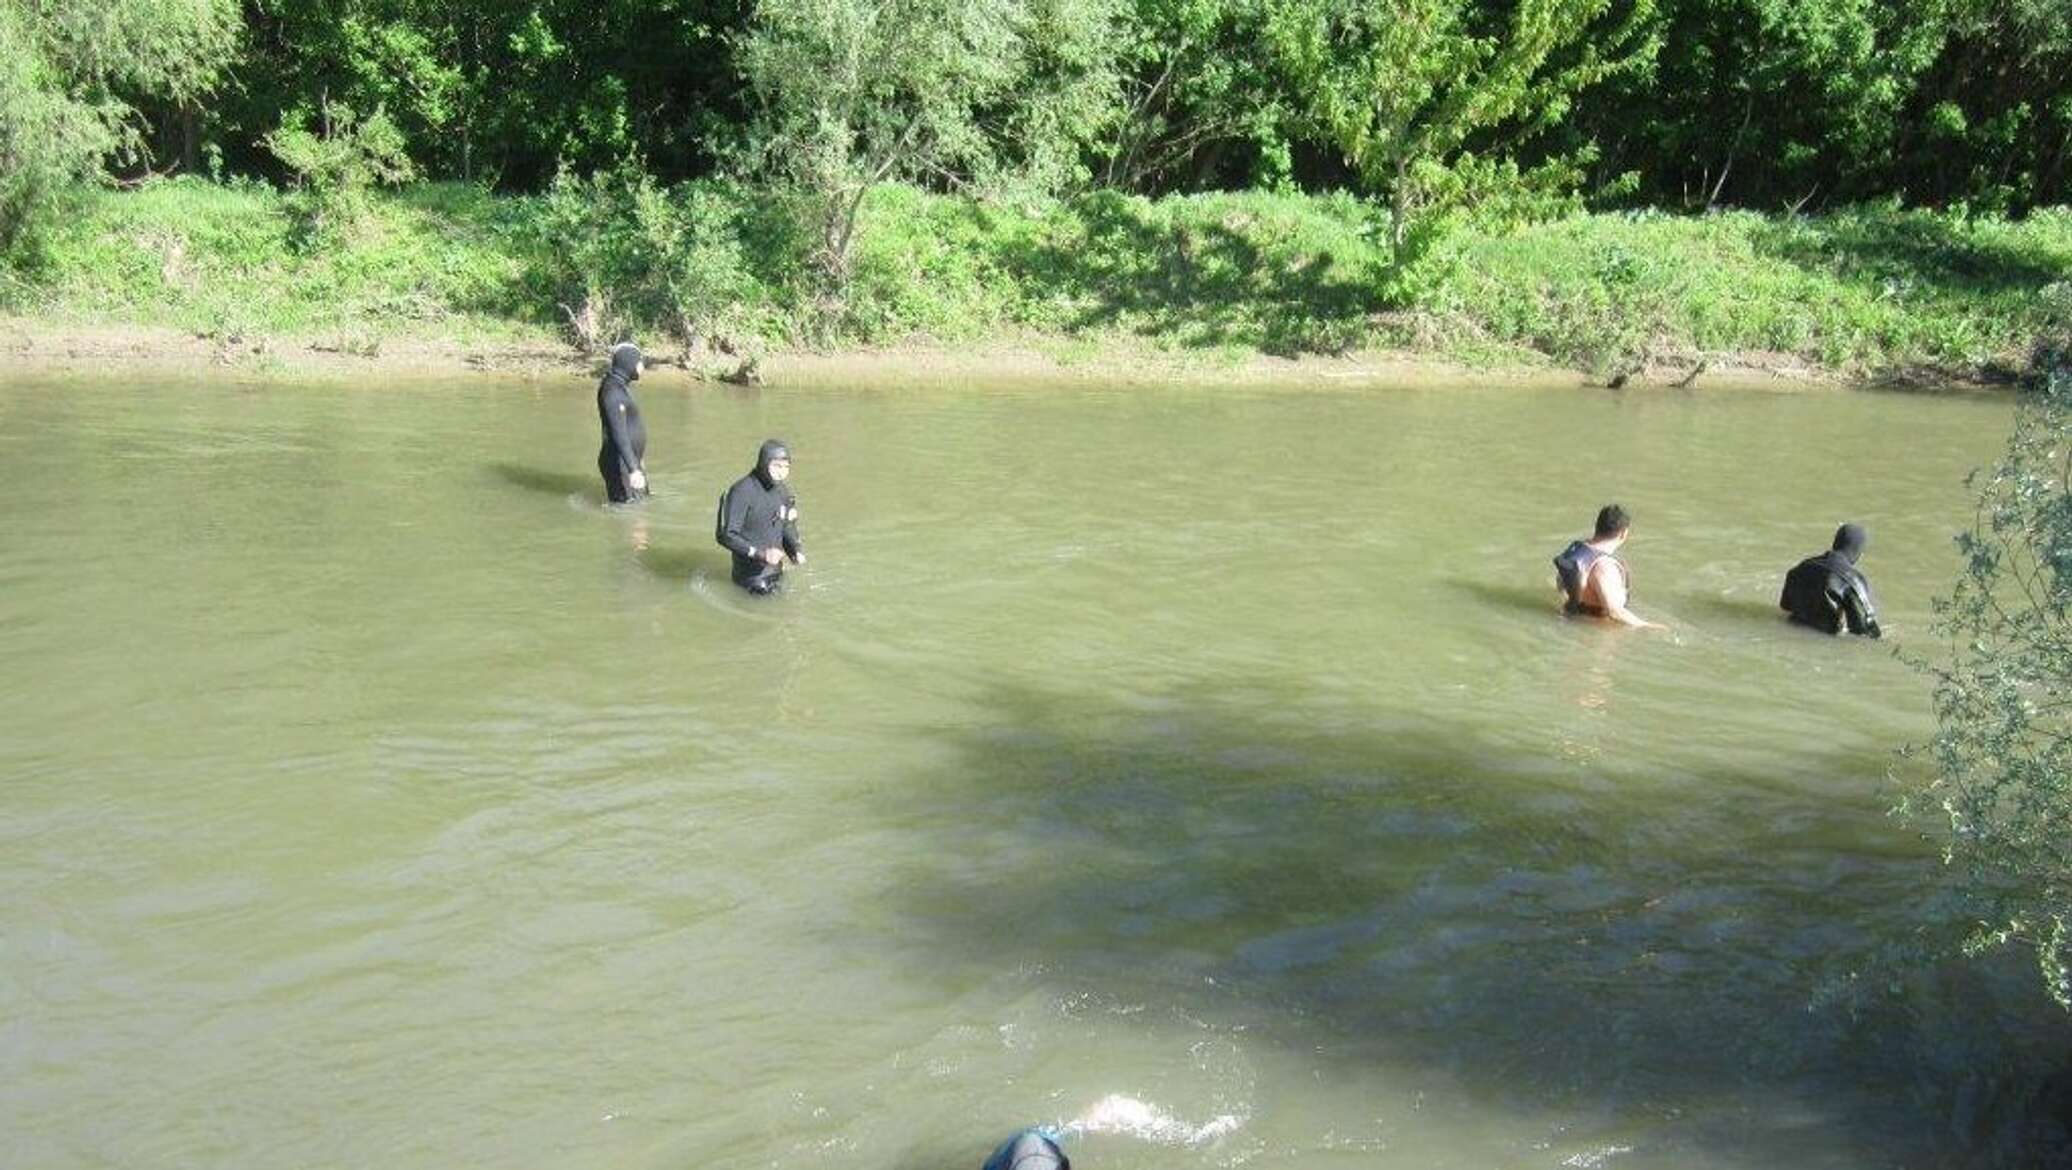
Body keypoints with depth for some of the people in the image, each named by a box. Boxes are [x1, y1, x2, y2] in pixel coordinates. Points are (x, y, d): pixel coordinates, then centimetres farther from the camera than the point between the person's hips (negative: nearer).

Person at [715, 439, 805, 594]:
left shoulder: (784, 491, 3)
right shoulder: (742, 491, -19)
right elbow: (725, 535, -22)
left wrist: (797, 551, -7)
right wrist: (759, 553, -30)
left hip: (776, 571, 7)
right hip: (751, 575, -7)